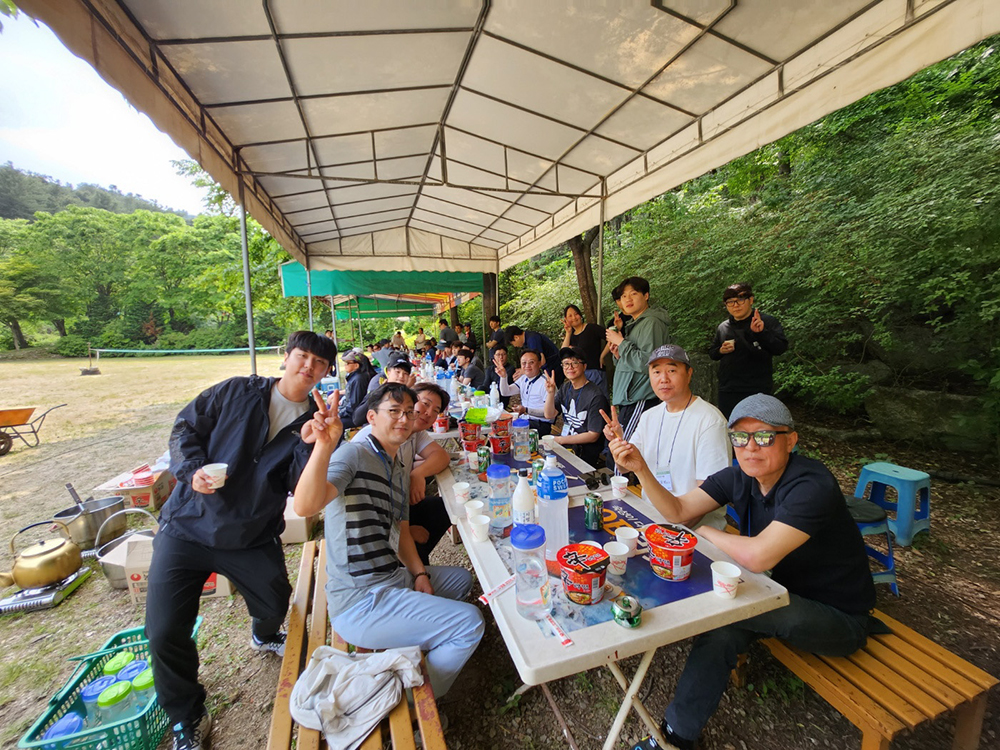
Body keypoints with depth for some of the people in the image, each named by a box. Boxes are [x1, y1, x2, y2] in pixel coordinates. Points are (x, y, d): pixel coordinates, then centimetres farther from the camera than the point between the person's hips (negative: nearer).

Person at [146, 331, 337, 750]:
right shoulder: (238, 392, -3)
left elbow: (303, 488, -11)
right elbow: (185, 428, 2)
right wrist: (192, 470, -15)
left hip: (253, 538, 1)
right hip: (188, 526, 0)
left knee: (275, 605, 8)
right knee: (164, 631, -2)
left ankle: (263, 637, 49)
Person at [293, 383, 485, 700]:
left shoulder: (400, 470, 12)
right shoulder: (353, 454, -16)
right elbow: (305, 506, -34)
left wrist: (419, 573, 4)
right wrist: (323, 445, -47)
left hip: (395, 579, 10)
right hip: (360, 602, -9)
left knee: (461, 578, 25)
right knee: (470, 622, -12)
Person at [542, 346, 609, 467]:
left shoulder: (596, 396, -16)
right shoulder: (565, 387, 7)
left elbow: (593, 435, -15)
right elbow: (549, 415, 2)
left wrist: (560, 440, -13)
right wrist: (550, 393, -15)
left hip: (584, 452, -7)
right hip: (564, 442, 7)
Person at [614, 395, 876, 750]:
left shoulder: (812, 486, -28)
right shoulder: (740, 477, -7)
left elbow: (757, 556, -36)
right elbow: (677, 510, -9)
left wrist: (706, 533, -17)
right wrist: (641, 468, -24)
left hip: (838, 618, -6)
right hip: (786, 594, 6)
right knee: (720, 632, -19)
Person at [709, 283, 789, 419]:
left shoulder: (767, 322, -1)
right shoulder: (723, 327, 11)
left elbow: (781, 348, -13)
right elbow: (712, 352, 21)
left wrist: (762, 332, -29)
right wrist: (721, 351, -2)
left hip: (757, 392, -3)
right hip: (727, 391, 4)